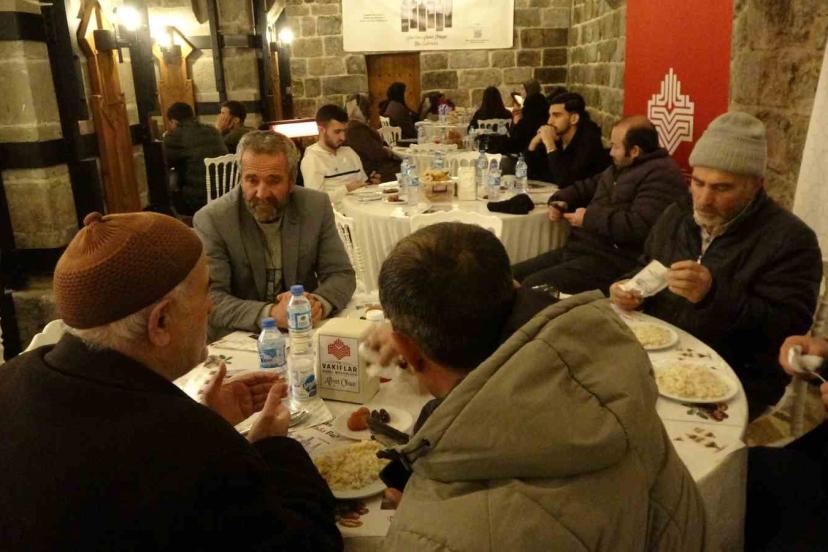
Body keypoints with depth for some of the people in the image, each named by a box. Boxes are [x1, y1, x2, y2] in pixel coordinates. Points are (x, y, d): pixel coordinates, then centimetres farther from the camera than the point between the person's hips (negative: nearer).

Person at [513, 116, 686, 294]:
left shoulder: (660, 175, -15)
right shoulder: (622, 166, 18)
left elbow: (640, 227, -26)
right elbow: (588, 186, 29)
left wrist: (589, 218, -16)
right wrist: (561, 200, 7)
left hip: (611, 262, -10)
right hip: (579, 249, 10)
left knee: (532, 286, -25)